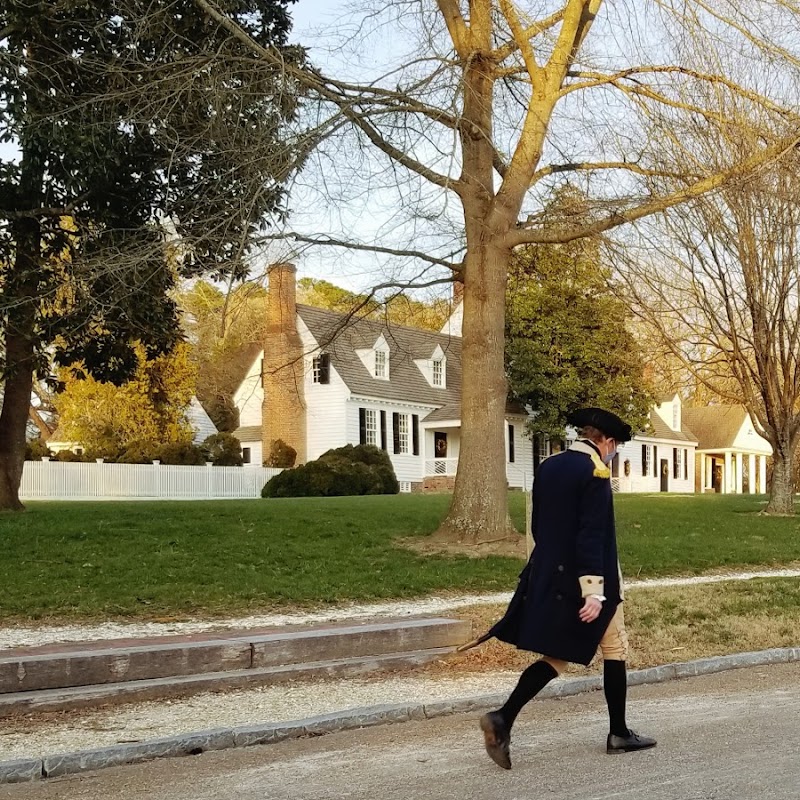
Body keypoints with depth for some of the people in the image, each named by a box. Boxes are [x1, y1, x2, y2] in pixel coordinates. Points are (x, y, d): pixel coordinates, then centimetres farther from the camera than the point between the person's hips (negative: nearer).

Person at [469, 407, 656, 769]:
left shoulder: (548, 467, 9)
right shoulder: (594, 472, -14)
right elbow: (592, 535, -21)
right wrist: (595, 591, -22)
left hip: (548, 578, 7)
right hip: (583, 580, -7)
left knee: (555, 656, 10)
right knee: (615, 651, 12)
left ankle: (503, 719, -5)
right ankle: (619, 733, 21)